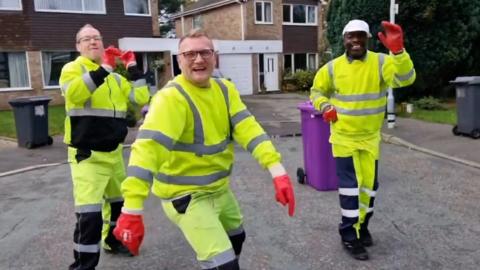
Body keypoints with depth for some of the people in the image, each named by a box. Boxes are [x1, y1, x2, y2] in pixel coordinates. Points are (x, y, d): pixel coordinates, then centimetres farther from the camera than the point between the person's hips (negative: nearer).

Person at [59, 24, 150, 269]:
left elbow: (141, 98, 4)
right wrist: (103, 68, -31)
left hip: (114, 153, 7)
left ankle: (114, 241, 46)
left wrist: (132, 67, 1)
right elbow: (74, 93, -27)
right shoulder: (72, 69, -6)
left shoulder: (115, 78, 13)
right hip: (87, 156, -7)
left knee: (119, 201, 23)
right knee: (89, 214, -17)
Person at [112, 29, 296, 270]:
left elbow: (248, 129, -12)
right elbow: (148, 147, -34)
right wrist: (132, 210, -42)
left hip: (219, 188, 8)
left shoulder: (225, 90, -2)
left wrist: (277, 171, -24)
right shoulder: (171, 98, -24)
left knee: (236, 237, 28)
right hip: (186, 196, -8)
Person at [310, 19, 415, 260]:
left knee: (369, 184, 14)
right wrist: (325, 107, -10)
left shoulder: (380, 62, -7)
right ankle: (350, 235, 14)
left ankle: (361, 227, 37)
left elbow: (405, 78, -25)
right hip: (344, 137, -2)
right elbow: (317, 91, 10)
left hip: (370, 137, 2)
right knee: (350, 186, -1)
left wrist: (398, 51, -40)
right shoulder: (333, 67, -4)